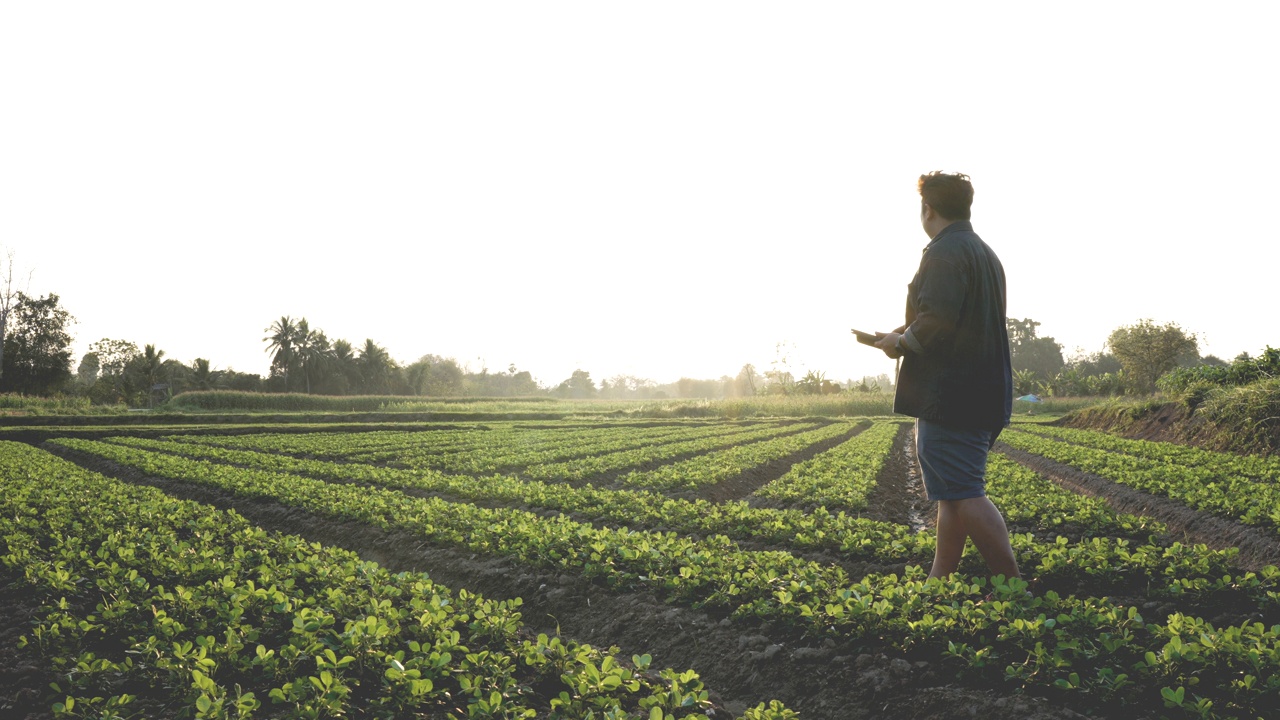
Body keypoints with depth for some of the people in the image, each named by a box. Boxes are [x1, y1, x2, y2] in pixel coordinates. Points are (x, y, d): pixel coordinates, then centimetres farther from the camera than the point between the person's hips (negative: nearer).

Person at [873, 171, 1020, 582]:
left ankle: (1012, 584, -8)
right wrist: (910, 336, 20)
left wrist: (901, 341, -5)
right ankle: (938, 583, 19)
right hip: (983, 394, 10)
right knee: (953, 495, 13)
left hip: (949, 395, -10)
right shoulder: (987, 255, 20)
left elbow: (936, 322, -23)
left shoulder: (944, 252, -12)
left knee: (964, 495, -8)